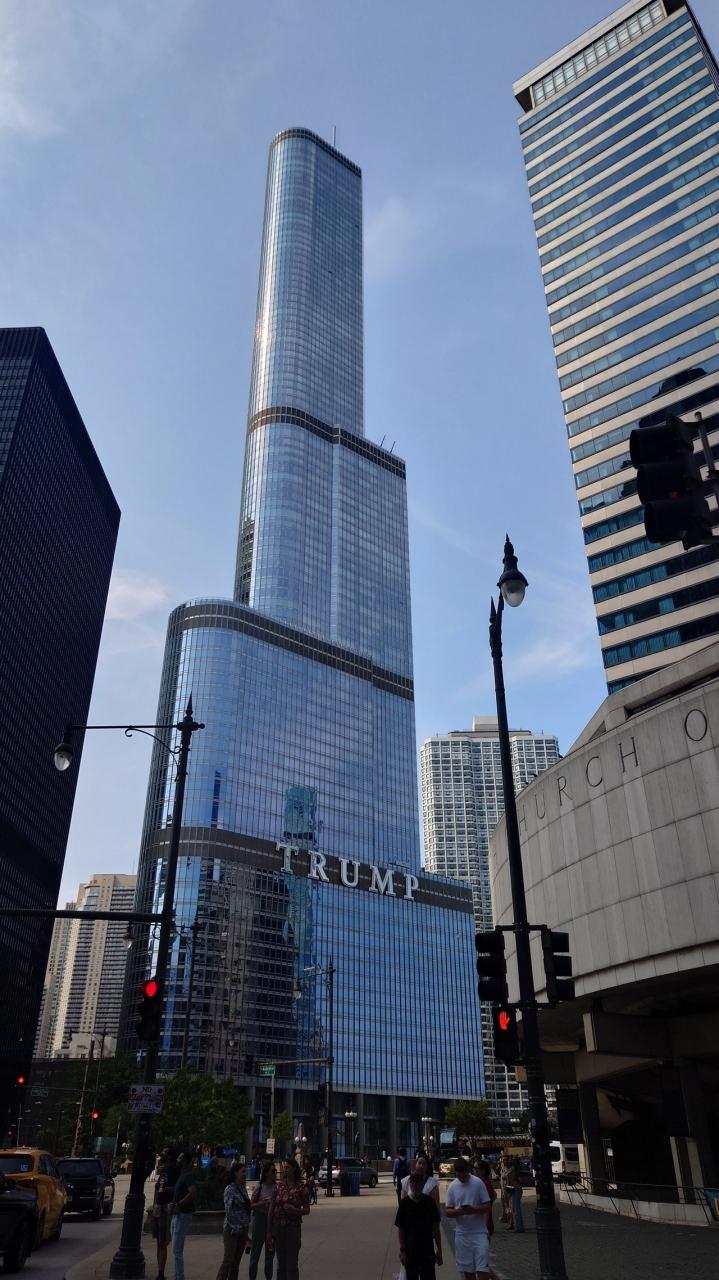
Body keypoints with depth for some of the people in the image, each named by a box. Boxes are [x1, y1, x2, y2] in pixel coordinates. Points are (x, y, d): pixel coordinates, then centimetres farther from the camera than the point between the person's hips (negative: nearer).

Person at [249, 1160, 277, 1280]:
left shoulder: (277, 1187, 0)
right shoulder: (259, 1187, -8)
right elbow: (252, 1205, -7)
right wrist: (264, 1202, -21)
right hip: (260, 1219, -3)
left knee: (270, 1253, 14)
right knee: (256, 1252, 4)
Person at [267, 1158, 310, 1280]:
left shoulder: (300, 1188, -4)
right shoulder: (278, 1185, 1)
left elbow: (307, 1210, 1)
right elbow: (271, 1209, 3)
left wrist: (295, 1210, -19)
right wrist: (269, 1231, 0)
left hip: (293, 1227, -2)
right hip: (278, 1227, 2)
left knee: (292, 1262, -1)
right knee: (281, 1262, 11)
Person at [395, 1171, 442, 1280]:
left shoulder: (429, 1201, -3)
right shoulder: (405, 1202, -7)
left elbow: (436, 1228, 3)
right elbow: (400, 1229, -2)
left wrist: (439, 1249, 3)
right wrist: (402, 1250, -5)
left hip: (427, 1250, 1)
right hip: (411, 1250, -1)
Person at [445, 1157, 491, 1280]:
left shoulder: (478, 1183, -5)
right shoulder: (452, 1187, 2)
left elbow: (487, 1206, -5)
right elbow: (448, 1212, 4)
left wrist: (473, 1210, -22)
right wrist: (458, 1212, -18)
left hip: (479, 1232, -3)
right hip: (461, 1233, 3)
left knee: (482, 1268, -7)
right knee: (467, 1270, 9)